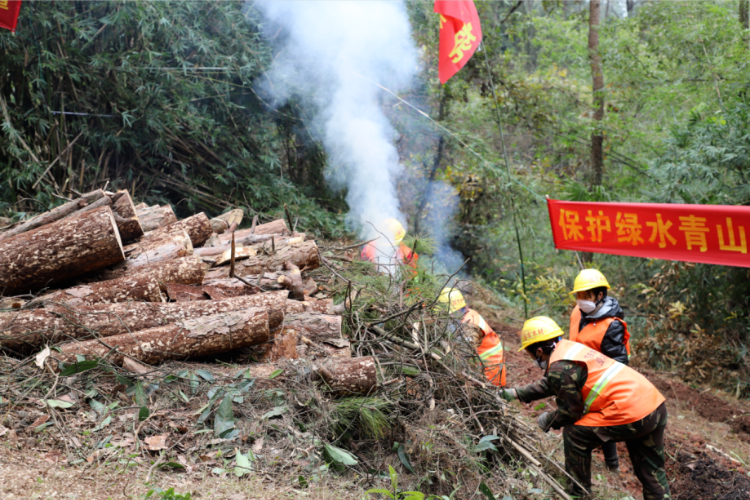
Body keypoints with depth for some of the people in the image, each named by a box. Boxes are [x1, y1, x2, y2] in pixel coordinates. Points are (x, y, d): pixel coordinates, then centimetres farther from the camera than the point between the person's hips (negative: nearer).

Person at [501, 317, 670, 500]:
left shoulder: (559, 368, -12)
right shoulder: (569, 347, 16)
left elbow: (571, 411, -5)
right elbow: (549, 384, 30)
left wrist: (548, 420, 13)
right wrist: (517, 393, 34)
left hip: (631, 414, -9)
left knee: (573, 434, 6)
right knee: (652, 474, 18)